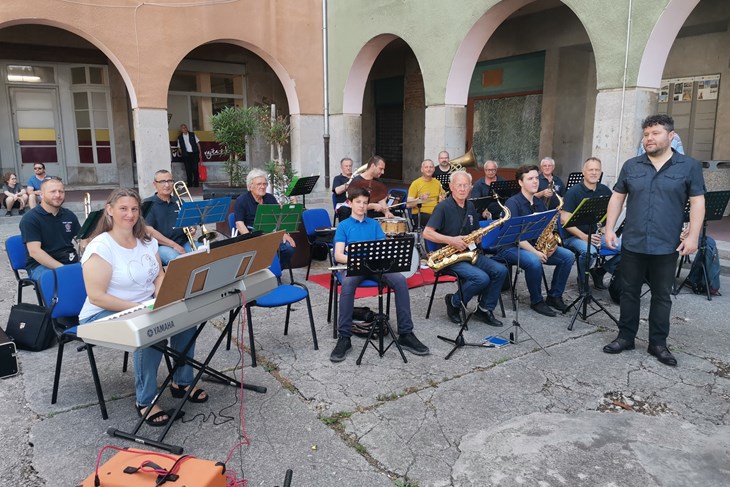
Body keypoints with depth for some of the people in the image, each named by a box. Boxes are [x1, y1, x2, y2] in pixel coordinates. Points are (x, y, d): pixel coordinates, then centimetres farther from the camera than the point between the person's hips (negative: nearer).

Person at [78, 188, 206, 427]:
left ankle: (181, 381, 3)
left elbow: (159, 276, 12)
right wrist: (139, 307, -26)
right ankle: (145, 402, -16)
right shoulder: (100, 246, -16)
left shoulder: (147, 240, 5)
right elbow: (96, 297, -21)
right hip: (104, 315, -6)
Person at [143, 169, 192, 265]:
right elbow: (149, 231, -8)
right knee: (177, 259, -37)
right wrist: (174, 245, -14)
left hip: (183, 243, 4)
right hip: (161, 246, -4)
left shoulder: (179, 202, 18)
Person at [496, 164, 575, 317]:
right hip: (511, 247, -7)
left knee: (568, 256, -8)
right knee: (534, 261, -37)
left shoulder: (539, 203, 10)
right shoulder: (513, 203, -14)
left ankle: (554, 296, 6)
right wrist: (535, 252, -26)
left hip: (537, 245, 8)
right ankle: (536, 301, -12)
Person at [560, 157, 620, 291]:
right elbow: (565, 221, -14)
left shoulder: (605, 191, 7)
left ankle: (600, 271, 8)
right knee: (589, 251, -36)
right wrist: (585, 237, -24)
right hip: (575, 236, -5)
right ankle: (582, 280, -5)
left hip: (598, 234, 5)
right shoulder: (573, 192, -8)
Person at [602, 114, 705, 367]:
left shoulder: (690, 166, 0)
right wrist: (609, 228, 1)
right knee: (629, 292, 9)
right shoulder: (631, 166, 6)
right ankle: (625, 336, 22)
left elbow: (697, 202, -2)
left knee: (662, 296, 9)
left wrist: (693, 236, -10)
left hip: (666, 246, -1)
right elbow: (617, 198, 9)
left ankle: (658, 343, 22)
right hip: (632, 244, 2)